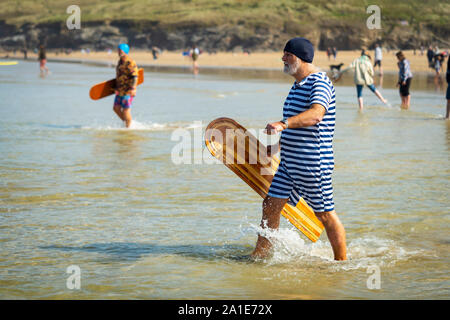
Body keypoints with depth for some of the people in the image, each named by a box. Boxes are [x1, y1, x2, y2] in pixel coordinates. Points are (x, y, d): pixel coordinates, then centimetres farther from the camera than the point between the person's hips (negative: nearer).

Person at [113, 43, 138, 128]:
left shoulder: (130, 62, -15)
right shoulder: (120, 61, 15)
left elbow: (135, 76, -20)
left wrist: (133, 88, -27)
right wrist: (115, 85, 23)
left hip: (128, 91, -9)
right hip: (120, 90, 9)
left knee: (126, 109, -5)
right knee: (116, 108, 10)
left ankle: (128, 127, 8)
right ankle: (125, 122, 26)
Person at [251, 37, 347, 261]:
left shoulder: (319, 82, -15)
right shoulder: (298, 85, 15)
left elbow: (315, 115, -35)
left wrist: (283, 124, -45)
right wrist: (277, 147, 28)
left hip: (313, 163, -9)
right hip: (289, 161, 9)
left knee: (326, 215, 1)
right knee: (271, 206, 8)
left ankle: (342, 262, 15)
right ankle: (258, 258, 16)